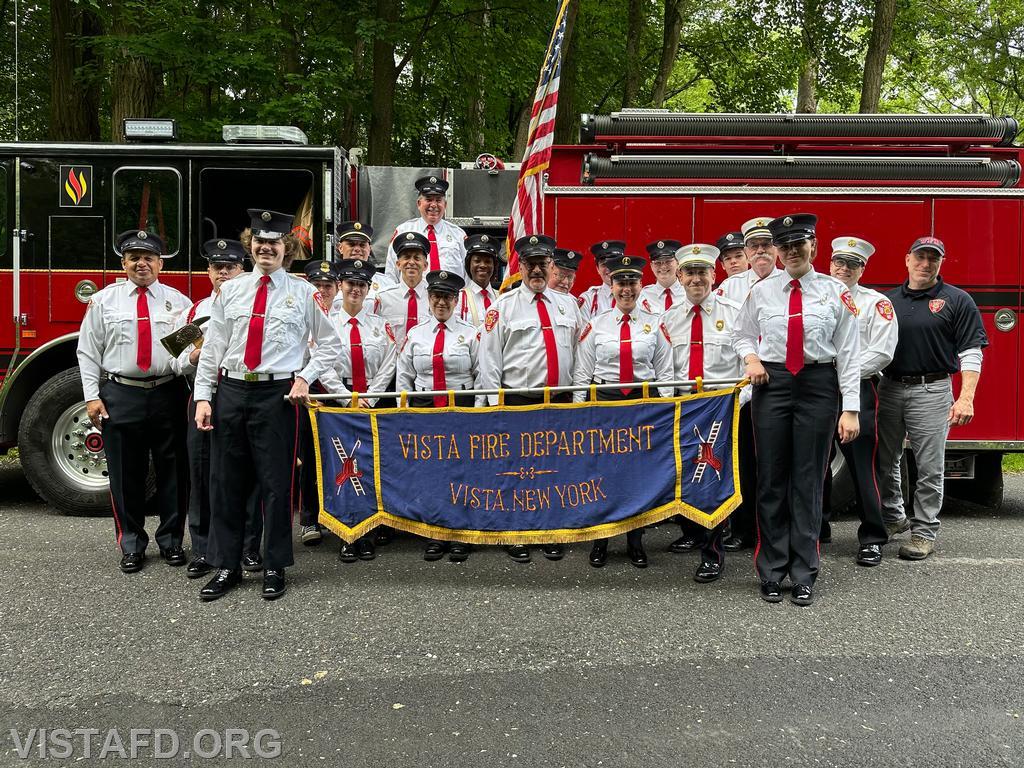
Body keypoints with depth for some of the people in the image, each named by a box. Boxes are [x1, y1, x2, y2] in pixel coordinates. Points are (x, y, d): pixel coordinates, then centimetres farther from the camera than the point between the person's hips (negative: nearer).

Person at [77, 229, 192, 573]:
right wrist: (92, 396, -3)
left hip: (168, 394, 0)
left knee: (172, 471, 7)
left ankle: (171, 541, 22)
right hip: (120, 395, 0)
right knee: (126, 474, 6)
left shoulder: (178, 301, 6)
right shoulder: (104, 300, 5)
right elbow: (89, 351, 4)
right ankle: (131, 545, 20)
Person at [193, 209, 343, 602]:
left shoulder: (303, 292, 3)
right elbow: (212, 348, 8)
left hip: (277, 395, -3)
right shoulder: (230, 290, 10)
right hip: (231, 392, 3)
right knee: (226, 483, 7)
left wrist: (305, 377, -5)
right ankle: (226, 566, 19)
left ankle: (274, 568, 15)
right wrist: (202, 397, 1)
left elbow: (329, 343, 8)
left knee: (276, 484, 2)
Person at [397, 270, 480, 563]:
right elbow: (404, 377, 10)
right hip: (424, 408, 2)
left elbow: (482, 375, 1)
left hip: (462, 408, -2)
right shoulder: (416, 334, 8)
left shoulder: (470, 333, 2)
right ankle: (435, 536, 15)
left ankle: (459, 537, 12)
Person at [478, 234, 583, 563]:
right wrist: (496, 405, -7)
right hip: (518, 402, -3)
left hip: (562, 401, 3)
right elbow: (489, 360, -3)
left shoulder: (568, 304, 12)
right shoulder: (503, 306, 0)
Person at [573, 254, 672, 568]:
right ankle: (599, 542, 15)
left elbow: (665, 372, 5)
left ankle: (636, 542, 19)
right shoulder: (595, 325, 2)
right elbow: (582, 372, 4)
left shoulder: (654, 324, 4)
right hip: (604, 400, 0)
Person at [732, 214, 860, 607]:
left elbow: (848, 353, -1)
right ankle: (772, 572, 15)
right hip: (772, 384, 1)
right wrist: (750, 357, -5)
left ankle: (804, 575, 14)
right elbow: (741, 334, 19)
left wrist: (850, 409, -8)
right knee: (771, 479, 4)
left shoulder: (835, 291, 1)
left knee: (808, 481, 4)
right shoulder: (762, 291, 6)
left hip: (819, 386, -1)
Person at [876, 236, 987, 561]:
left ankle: (924, 532, 10)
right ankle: (893, 518, 30)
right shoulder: (887, 301, 10)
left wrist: (966, 398, -16)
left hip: (932, 391, -4)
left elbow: (970, 353, -7)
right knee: (885, 461, 12)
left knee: (929, 468, 0)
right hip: (890, 389, 4)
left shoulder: (957, 300, -1)